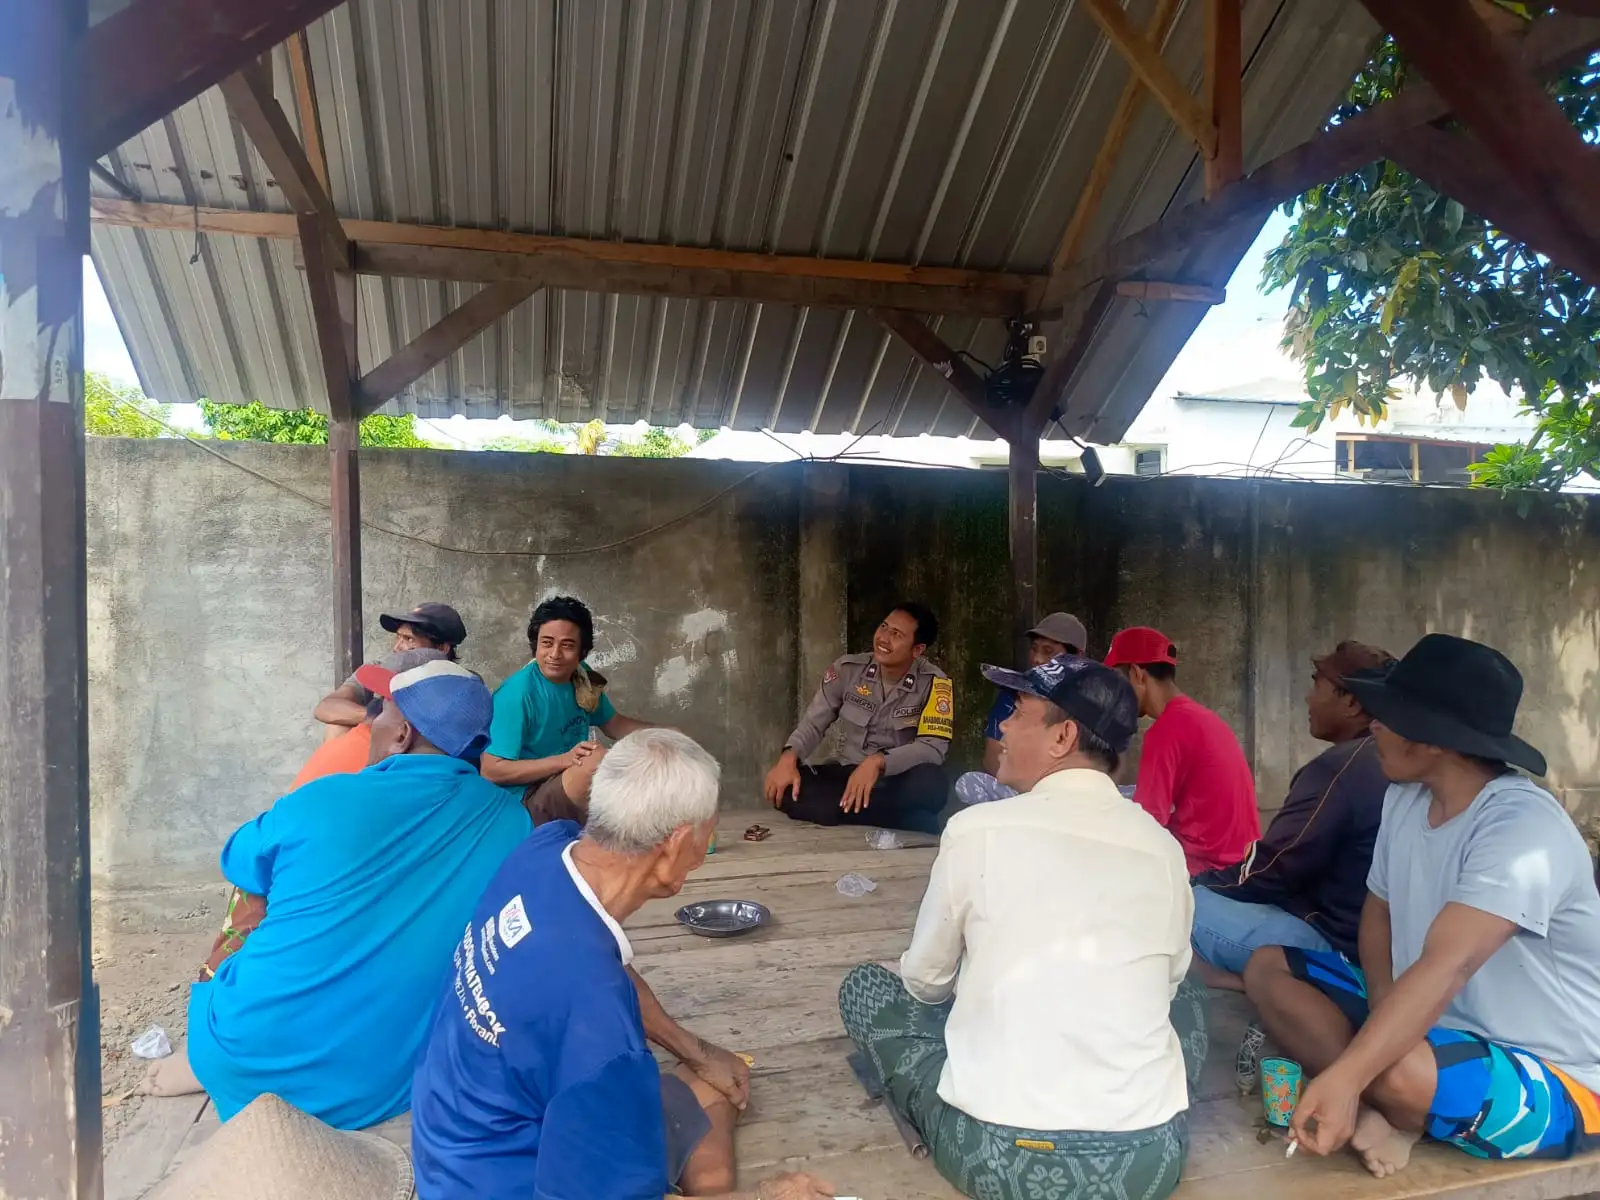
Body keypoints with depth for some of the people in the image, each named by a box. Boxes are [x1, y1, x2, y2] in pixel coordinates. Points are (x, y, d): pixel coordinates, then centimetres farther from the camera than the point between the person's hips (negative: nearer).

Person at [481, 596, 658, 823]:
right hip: (528, 800, -7)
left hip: (575, 790, 8)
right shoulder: (517, 694, -20)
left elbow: (614, 725, 15)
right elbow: (491, 770, -20)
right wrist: (565, 759, -27)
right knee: (597, 759, -31)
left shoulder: (582, 677, 1)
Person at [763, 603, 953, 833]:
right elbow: (814, 722, 1)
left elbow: (933, 747, -21)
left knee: (931, 782, -39)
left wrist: (878, 762, -36)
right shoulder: (848, 668, -3)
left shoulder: (935, 683, -13)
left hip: (901, 783, -4)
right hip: (849, 774, 5)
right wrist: (788, 756, -20)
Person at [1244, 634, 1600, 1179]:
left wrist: (1344, 1079, -45)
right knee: (1267, 967, 1)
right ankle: (1382, 1108, -15)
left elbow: (1444, 970, -38)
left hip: (1554, 1082, -8)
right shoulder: (1405, 798, -1)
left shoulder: (1522, 827, -27)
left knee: (1399, 1073, -39)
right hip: (1430, 1025, 8)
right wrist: (1384, 1016, -8)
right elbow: (1379, 911, 10)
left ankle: (1394, 1110, -5)